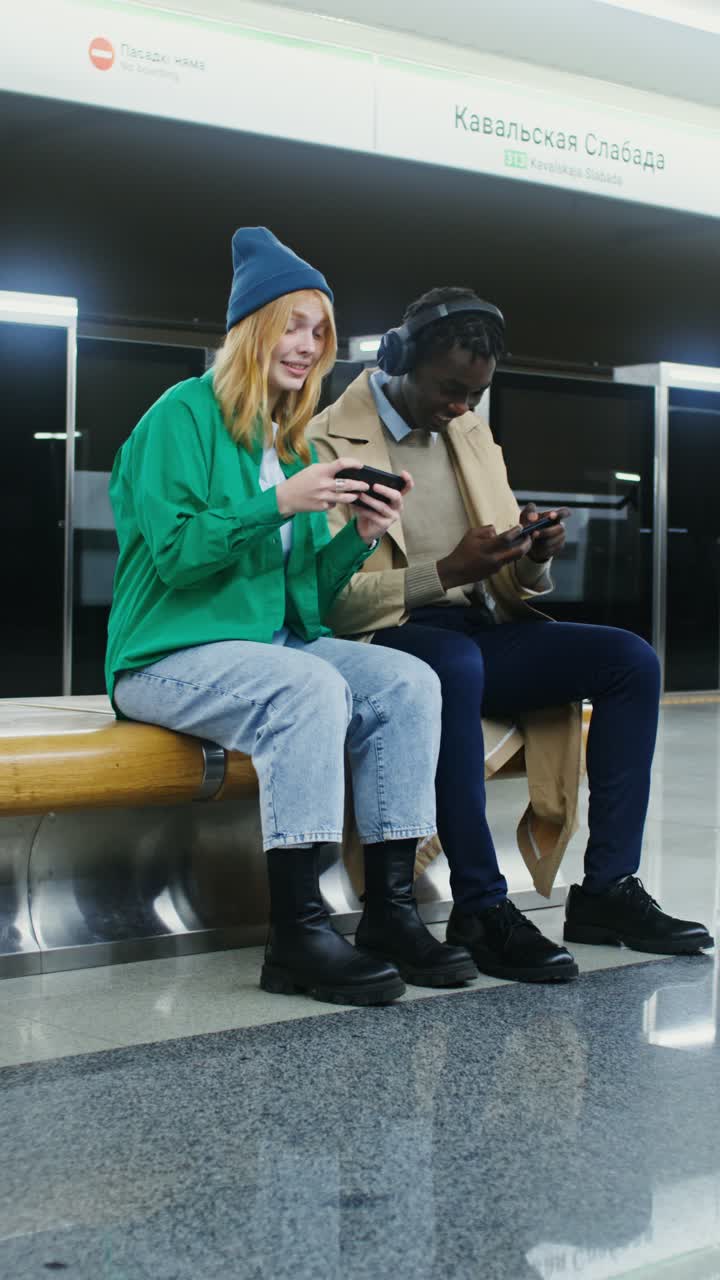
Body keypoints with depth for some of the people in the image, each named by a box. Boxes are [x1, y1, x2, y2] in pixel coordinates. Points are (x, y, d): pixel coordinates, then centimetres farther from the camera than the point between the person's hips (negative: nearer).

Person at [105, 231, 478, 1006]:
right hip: (172, 655, -7)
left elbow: (307, 593, 14)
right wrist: (280, 504, -21)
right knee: (312, 689, -34)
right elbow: (176, 552, -16)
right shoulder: (184, 413, -4)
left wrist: (358, 538, -4)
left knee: (408, 681, -17)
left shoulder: (289, 443, 18)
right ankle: (296, 936, -31)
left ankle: (390, 910, -17)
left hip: (278, 644, 7)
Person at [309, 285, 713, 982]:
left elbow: (516, 584, 19)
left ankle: (608, 887, -11)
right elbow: (330, 595, -15)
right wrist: (445, 573, -23)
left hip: (479, 631, 7)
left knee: (630, 658, -10)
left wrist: (533, 559, -5)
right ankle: (481, 908, -32)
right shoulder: (330, 443, -6)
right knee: (455, 663, -40)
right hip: (385, 638, -7)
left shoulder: (471, 434, 17)